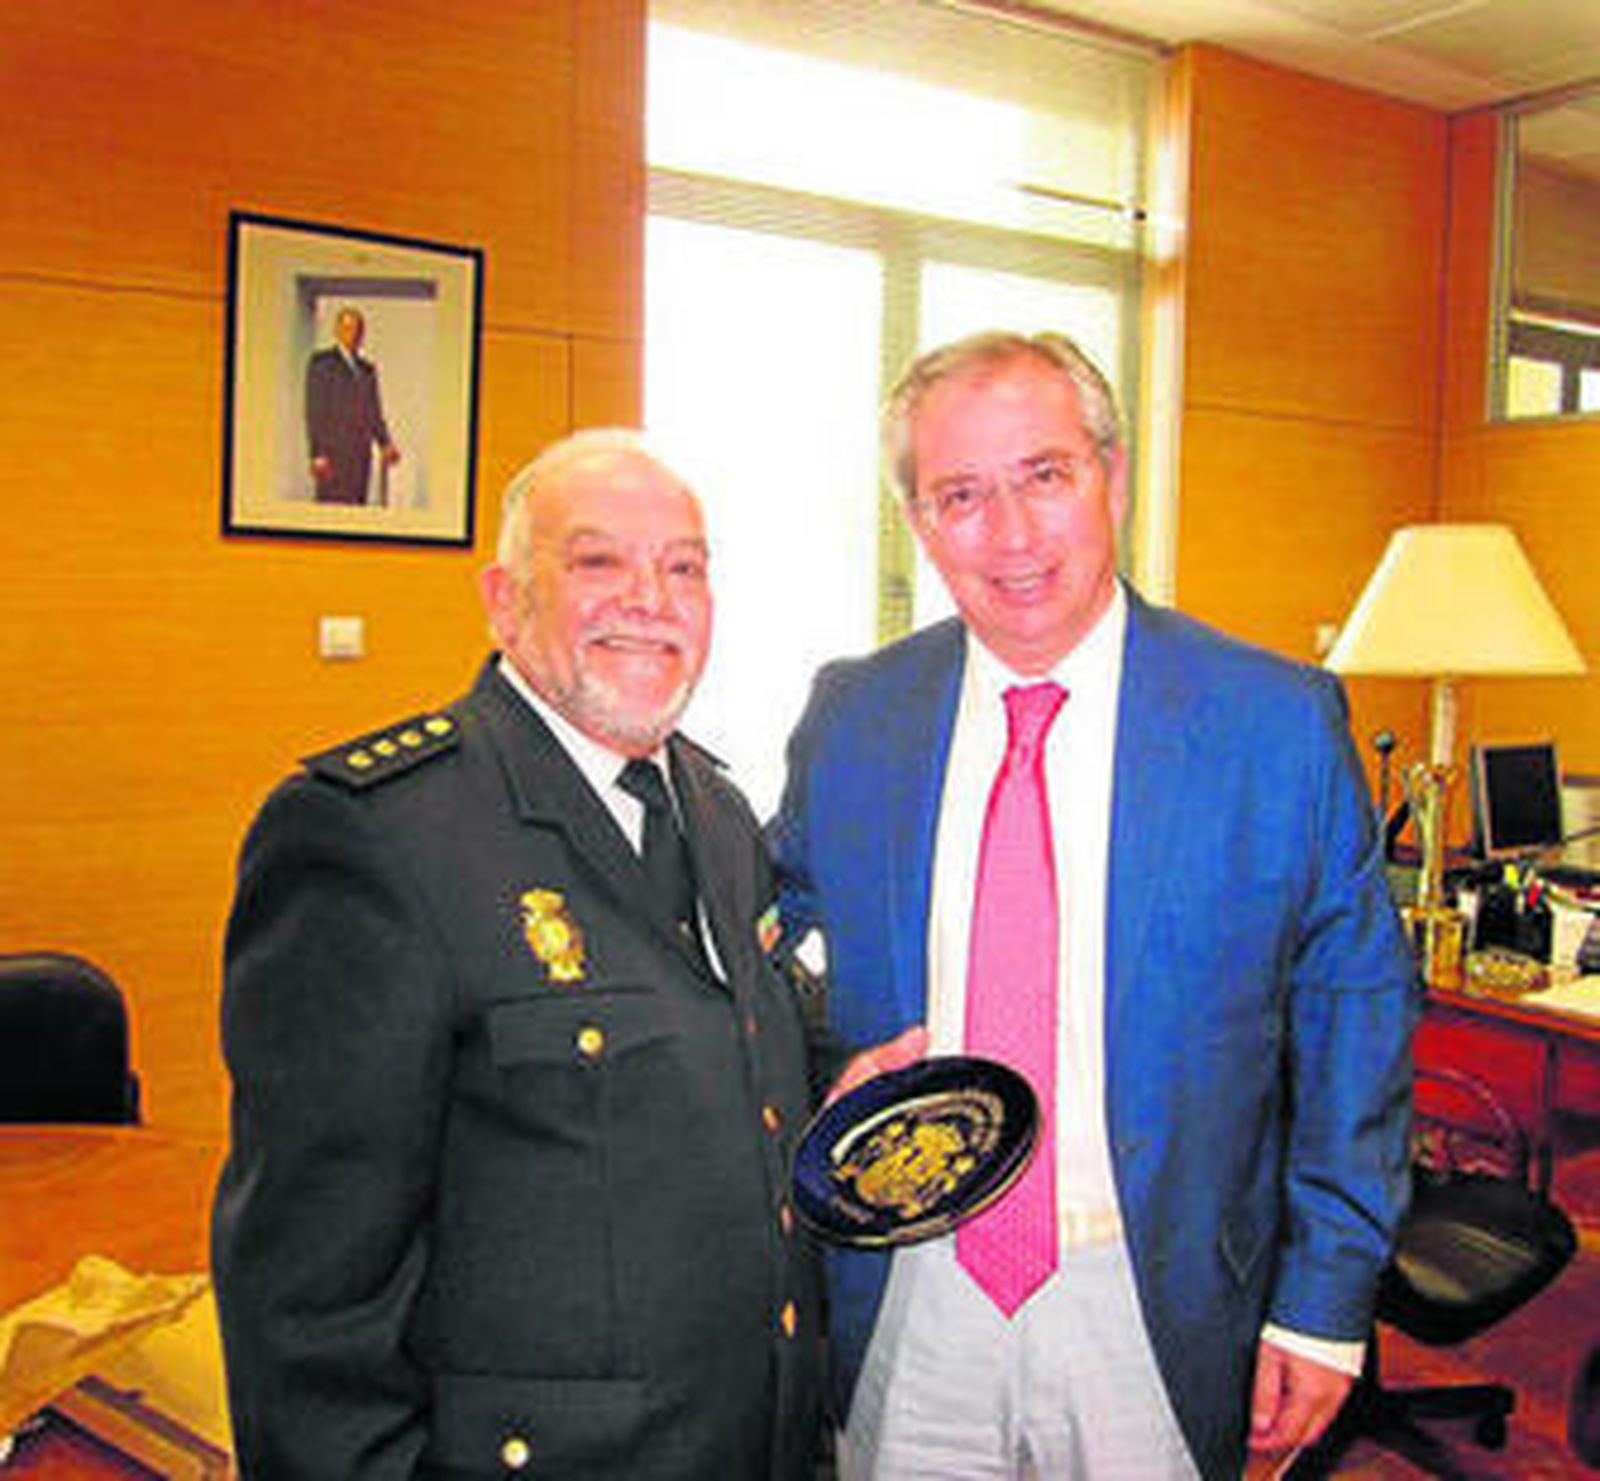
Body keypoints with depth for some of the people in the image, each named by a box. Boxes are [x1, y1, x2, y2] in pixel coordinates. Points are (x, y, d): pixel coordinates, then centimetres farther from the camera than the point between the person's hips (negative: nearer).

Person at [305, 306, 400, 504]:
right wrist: (317, 455, -16)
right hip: (332, 453, -6)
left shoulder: (368, 369, 17)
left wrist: (385, 445, -1)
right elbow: (313, 412, -7)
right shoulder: (320, 362, -2)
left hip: (360, 456, 6)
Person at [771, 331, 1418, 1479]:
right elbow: (774, 944, 11)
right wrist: (826, 1079, -9)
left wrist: (1326, 1306, -5)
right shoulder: (850, 718, -2)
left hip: (1159, 1314, -2)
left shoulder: (1279, 723, -10)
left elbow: (1356, 1019, -4)